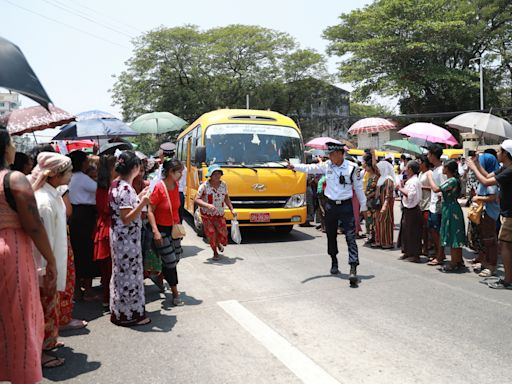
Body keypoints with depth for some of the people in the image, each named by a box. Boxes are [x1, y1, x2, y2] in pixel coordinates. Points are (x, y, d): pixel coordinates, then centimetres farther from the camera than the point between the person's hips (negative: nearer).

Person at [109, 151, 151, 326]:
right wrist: (142, 203, -31)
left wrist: (139, 197, 18)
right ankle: (130, 315, 14)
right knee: (129, 274, 1)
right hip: (127, 238, -10)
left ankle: (119, 311, 33)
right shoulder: (125, 188, -22)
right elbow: (127, 219, -23)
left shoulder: (116, 184, 7)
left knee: (120, 272, 19)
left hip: (119, 236, 10)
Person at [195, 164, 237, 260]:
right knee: (211, 234, -2)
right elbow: (197, 199, -17)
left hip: (220, 215, 3)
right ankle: (215, 252, 24)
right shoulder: (204, 186, -13)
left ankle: (218, 243, 37)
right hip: (207, 215, -3)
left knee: (222, 233, -2)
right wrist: (207, 205, -31)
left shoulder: (223, 185, 1)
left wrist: (232, 209, 10)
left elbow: (226, 198, 15)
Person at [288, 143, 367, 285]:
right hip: (331, 205, 4)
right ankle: (334, 263, 34)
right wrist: (294, 166, -5)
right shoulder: (327, 165, 1)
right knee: (331, 236, 14)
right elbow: (309, 168, 9)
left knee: (350, 237, -10)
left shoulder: (352, 168, -6)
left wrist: (363, 207, 6)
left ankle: (353, 269, -13)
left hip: (346, 206, -4)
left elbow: (359, 188, 1)